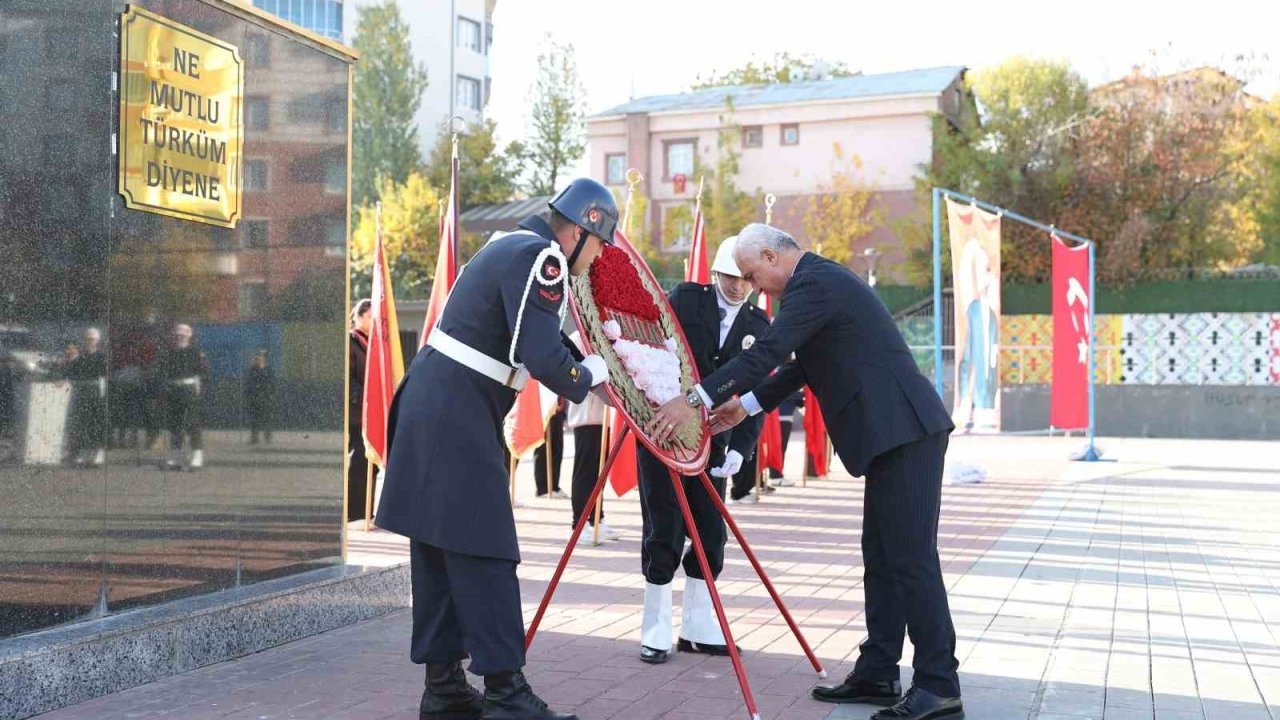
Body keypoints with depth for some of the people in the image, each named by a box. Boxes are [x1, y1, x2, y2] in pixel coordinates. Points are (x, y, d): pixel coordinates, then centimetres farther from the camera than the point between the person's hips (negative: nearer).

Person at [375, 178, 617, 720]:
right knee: (484, 553, -7)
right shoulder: (539, 258, -13)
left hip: (429, 407, 10)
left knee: (438, 551, 11)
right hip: (457, 418, -10)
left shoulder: (512, 247, 18)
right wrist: (588, 375, -3)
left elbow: (535, 337, 25)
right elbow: (545, 360, -21)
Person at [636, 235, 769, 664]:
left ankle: (699, 629, 16)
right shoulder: (685, 299, -4)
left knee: (711, 535, 4)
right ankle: (655, 633, 7)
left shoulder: (758, 326, 5)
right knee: (664, 533, -3)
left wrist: (740, 448, -10)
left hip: (710, 440, 4)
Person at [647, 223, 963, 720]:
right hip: (895, 433, 11)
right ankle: (877, 674, 17)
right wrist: (747, 404, 23)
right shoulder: (821, 279, 20)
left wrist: (696, 401, -18)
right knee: (881, 555, 12)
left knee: (910, 558, -8)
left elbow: (767, 352, -20)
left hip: (906, 433, -11)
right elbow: (803, 364, 26)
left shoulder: (813, 284, -12)